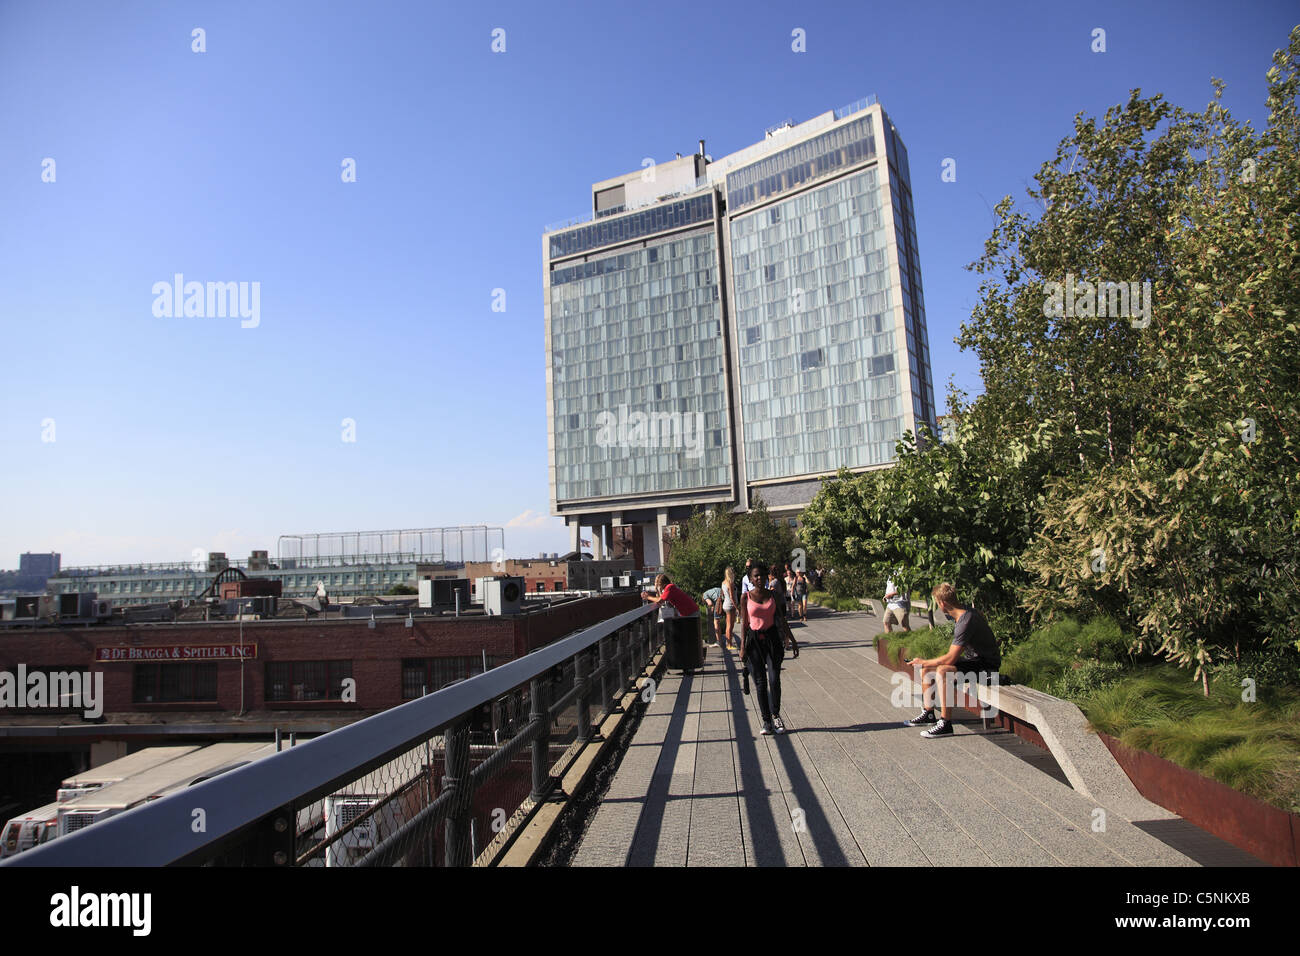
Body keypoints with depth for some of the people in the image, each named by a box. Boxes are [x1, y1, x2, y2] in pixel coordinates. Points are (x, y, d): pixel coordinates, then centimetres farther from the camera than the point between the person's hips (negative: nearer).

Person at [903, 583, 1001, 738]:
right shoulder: (965, 612, 3)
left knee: (942, 671, -31)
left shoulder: (966, 622, -26)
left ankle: (945, 723, -24)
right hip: (973, 660, 10)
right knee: (926, 669, 6)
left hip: (986, 666, -10)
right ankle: (928, 713, 19)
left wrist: (923, 662, -14)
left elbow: (950, 658, -26)